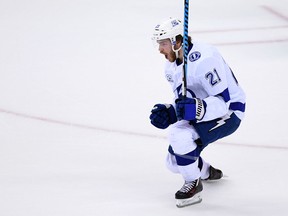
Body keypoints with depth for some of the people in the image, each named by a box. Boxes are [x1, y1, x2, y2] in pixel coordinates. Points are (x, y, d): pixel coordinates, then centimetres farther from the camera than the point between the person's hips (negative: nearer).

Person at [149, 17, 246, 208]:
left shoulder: (203, 59, -28)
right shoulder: (172, 66, 1)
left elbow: (223, 101, -30)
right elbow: (183, 100, 10)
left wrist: (198, 109, -46)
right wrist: (168, 112, -11)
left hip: (229, 112, -9)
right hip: (201, 114, 9)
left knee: (179, 134, -31)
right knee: (174, 162, 9)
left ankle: (193, 184, -11)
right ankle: (207, 172, 40)